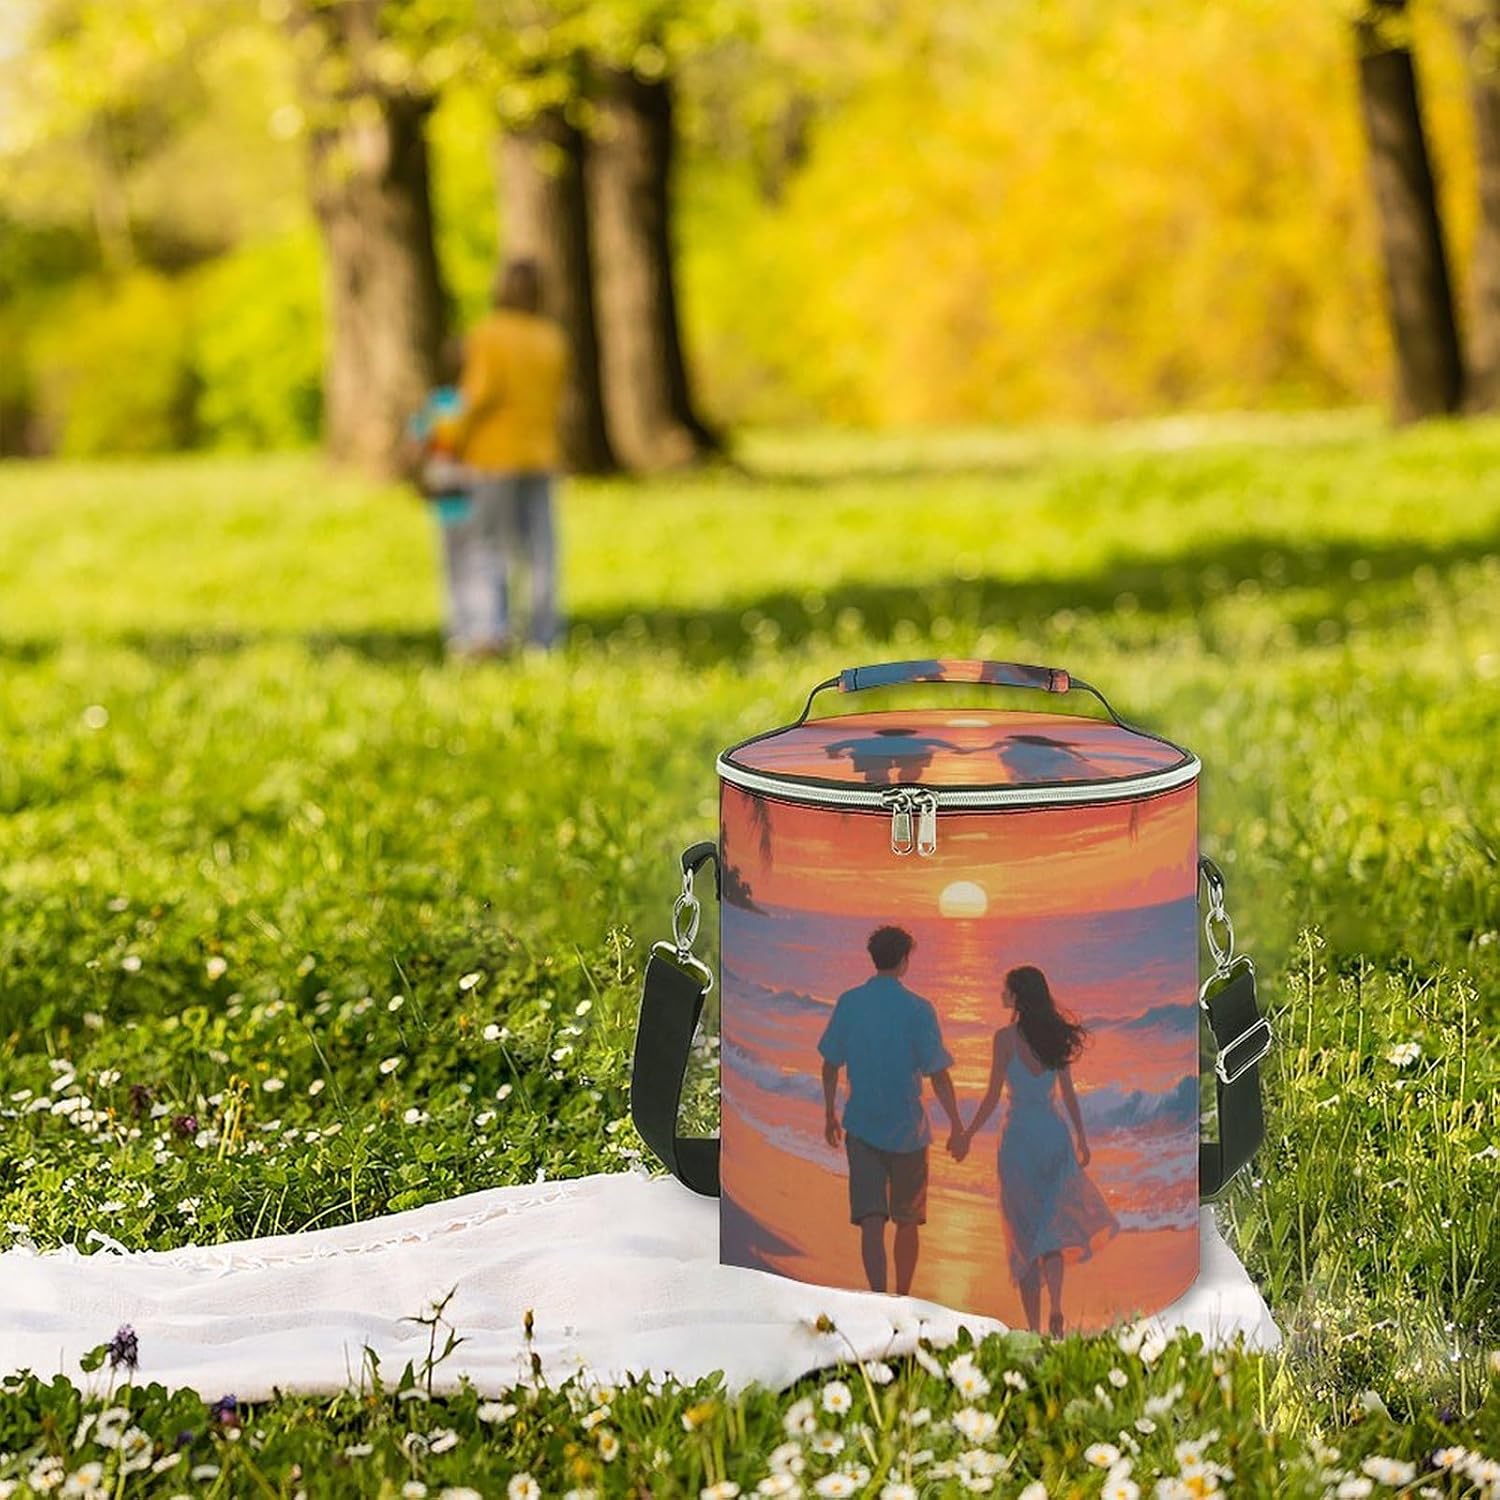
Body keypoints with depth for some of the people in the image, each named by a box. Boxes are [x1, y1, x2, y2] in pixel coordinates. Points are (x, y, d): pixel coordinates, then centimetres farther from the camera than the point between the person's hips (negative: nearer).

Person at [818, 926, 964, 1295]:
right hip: (907, 1128, -1)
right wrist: (957, 1126, 0)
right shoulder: (917, 1010, -11)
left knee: (871, 1220, -3)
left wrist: (830, 1115, 18)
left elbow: (830, 1064, 6)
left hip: (860, 1127, 1)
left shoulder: (848, 1003, -1)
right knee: (907, 1221, 14)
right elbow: (938, 1075, -10)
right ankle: (903, 1301, 25)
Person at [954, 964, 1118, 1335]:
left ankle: (1034, 1326, 7)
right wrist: (1082, 1138, 18)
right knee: (1051, 1226, 13)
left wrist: (967, 1135, -1)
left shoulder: (1007, 1037, -11)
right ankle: (1056, 1307, -8)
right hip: (1055, 1134, 4)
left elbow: (993, 1095, -11)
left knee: (1025, 1230, 5)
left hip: (1021, 1135, -4)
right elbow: (1069, 1093, 9)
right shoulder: (1056, 1037, 4)